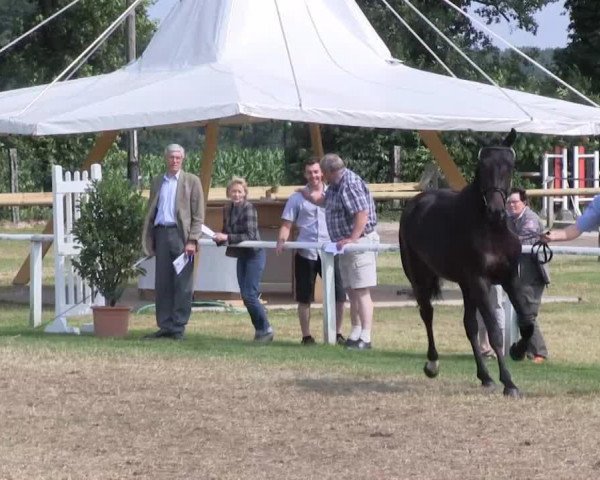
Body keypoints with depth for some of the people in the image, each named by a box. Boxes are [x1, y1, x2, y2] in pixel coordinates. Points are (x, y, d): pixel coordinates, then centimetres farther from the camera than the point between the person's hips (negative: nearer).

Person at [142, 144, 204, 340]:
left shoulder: (191, 182, 4)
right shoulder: (157, 182, 17)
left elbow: (198, 215, -1)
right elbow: (151, 212, 18)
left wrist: (192, 240, -10)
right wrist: (148, 239, 9)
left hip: (180, 234, -4)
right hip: (161, 234, 4)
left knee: (182, 285, -3)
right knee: (162, 283, 4)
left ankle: (178, 327, 0)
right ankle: (165, 326, 9)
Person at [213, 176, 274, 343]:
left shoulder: (248, 208, -17)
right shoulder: (227, 209, 5)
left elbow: (250, 235, -22)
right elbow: (226, 232, 13)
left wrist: (227, 237, -26)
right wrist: (219, 238, -9)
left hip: (254, 254, -8)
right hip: (241, 255, 8)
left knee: (250, 295, -11)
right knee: (245, 296, 8)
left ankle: (266, 330, 1)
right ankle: (260, 329, 18)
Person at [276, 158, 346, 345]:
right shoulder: (297, 198, 6)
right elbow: (287, 224, 4)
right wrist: (281, 241, -14)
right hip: (306, 253, 0)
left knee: (338, 295, -2)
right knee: (304, 297, 5)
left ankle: (338, 334, 11)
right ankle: (306, 336, 15)